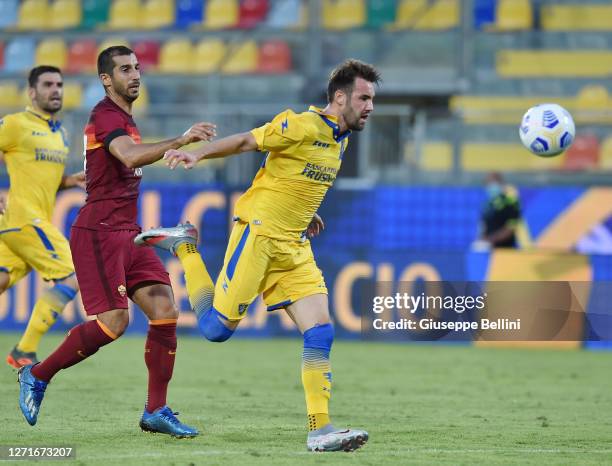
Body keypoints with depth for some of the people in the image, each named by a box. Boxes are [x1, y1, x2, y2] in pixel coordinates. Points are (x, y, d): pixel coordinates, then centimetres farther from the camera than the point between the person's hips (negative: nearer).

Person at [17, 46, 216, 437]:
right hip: (99, 233, -9)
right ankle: (37, 376, 4)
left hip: (126, 234, 9)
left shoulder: (123, 117, 19)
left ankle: (156, 410, 0)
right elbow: (131, 157, -33)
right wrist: (179, 142, -44)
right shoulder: (106, 116, -13)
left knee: (165, 309, -3)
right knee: (114, 322, -15)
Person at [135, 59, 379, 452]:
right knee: (216, 328, -5)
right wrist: (198, 154, -27)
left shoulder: (340, 139, 13)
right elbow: (245, 141, -15)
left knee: (321, 332, -5)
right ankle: (183, 246, 17)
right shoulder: (304, 125, -13)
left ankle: (320, 430, -5)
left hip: (295, 248, 8)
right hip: (258, 234, -8)